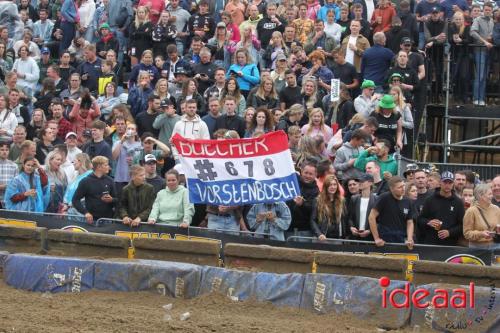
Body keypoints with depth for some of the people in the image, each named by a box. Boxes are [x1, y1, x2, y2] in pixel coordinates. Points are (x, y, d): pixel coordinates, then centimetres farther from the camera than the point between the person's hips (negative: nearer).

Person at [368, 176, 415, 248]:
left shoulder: (407, 203, 6)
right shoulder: (384, 198, -8)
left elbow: (410, 222, 10)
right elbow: (371, 217, -9)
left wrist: (409, 239, -8)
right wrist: (376, 238, -11)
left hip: (401, 242, 5)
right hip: (384, 242, -5)